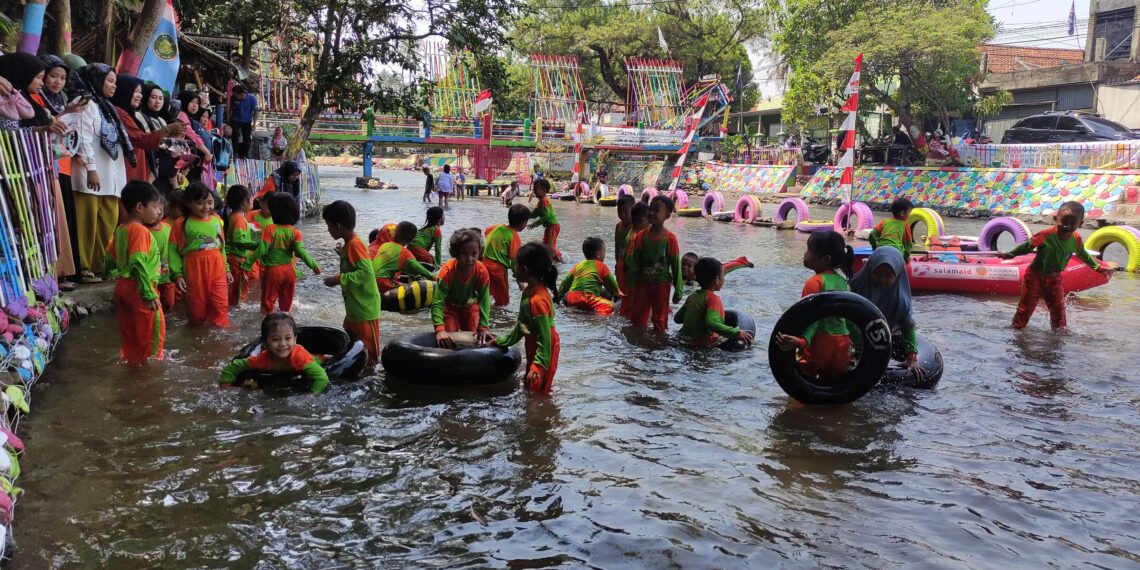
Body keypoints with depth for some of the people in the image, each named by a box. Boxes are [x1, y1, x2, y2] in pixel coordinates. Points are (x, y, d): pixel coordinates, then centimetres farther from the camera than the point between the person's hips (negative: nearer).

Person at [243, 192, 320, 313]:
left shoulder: (269, 229, -14)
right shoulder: (295, 232, -7)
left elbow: (262, 249, -18)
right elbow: (301, 251, -17)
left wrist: (247, 264, -12)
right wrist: (314, 266, -13)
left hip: (272, 270, -3)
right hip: (289, 270, 3)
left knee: (268, 299, 11)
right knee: (286, 300, 20)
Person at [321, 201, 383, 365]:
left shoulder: (354, 245, -21)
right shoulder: (349, 243, 9)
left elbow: (367, 272, -28)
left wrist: (339, 279, -25)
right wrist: (343, 254, 16)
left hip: (364, 309, -10)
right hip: (354, 307, 10)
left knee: (368, 353, 2)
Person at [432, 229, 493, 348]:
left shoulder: (482, 271, -31)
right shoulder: (447, 271, -36)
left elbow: (484, 300, -29)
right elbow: (438, 302, -39)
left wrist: (483, 328, -41)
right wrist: (440, 329, -51)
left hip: (470, 306, 2)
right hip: (450, 306, -2)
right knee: (449, 341, -8)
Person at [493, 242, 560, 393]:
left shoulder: (537, 300, -29)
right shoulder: (529, 291, 2)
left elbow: (545, 337, -27)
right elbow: (521, 324, 13)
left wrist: (539, 365, -27)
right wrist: (501, 341, 19)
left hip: (543, 351, -10)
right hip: (533, 347, 10)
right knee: (529, 388, 22)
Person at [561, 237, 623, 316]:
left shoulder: (578, 265, 23)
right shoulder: (601, 266, 8)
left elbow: (566, 282, 25)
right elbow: (611, 283, 16)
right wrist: (618, 293, 35)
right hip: (587, 299, -7)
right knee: (610, 306, -26)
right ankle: (602, 314, -53)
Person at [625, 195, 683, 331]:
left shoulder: (670, 239, -13)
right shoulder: (641, 236, -6)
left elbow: (676, 266, -7)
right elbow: (633, 263, 0)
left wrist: (678, 290, -5)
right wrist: (632, 285, -1)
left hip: (662, 283, -3)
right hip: (643, 282, 3)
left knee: (660, 321, 9)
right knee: (637, 319, 12)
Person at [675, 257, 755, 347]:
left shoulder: (692, 296, 8)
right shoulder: (713, 298, -15)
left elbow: (677, 318, 16)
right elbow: (711, 323, -32)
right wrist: (736, 333, -30)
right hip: (704, 344, -8)